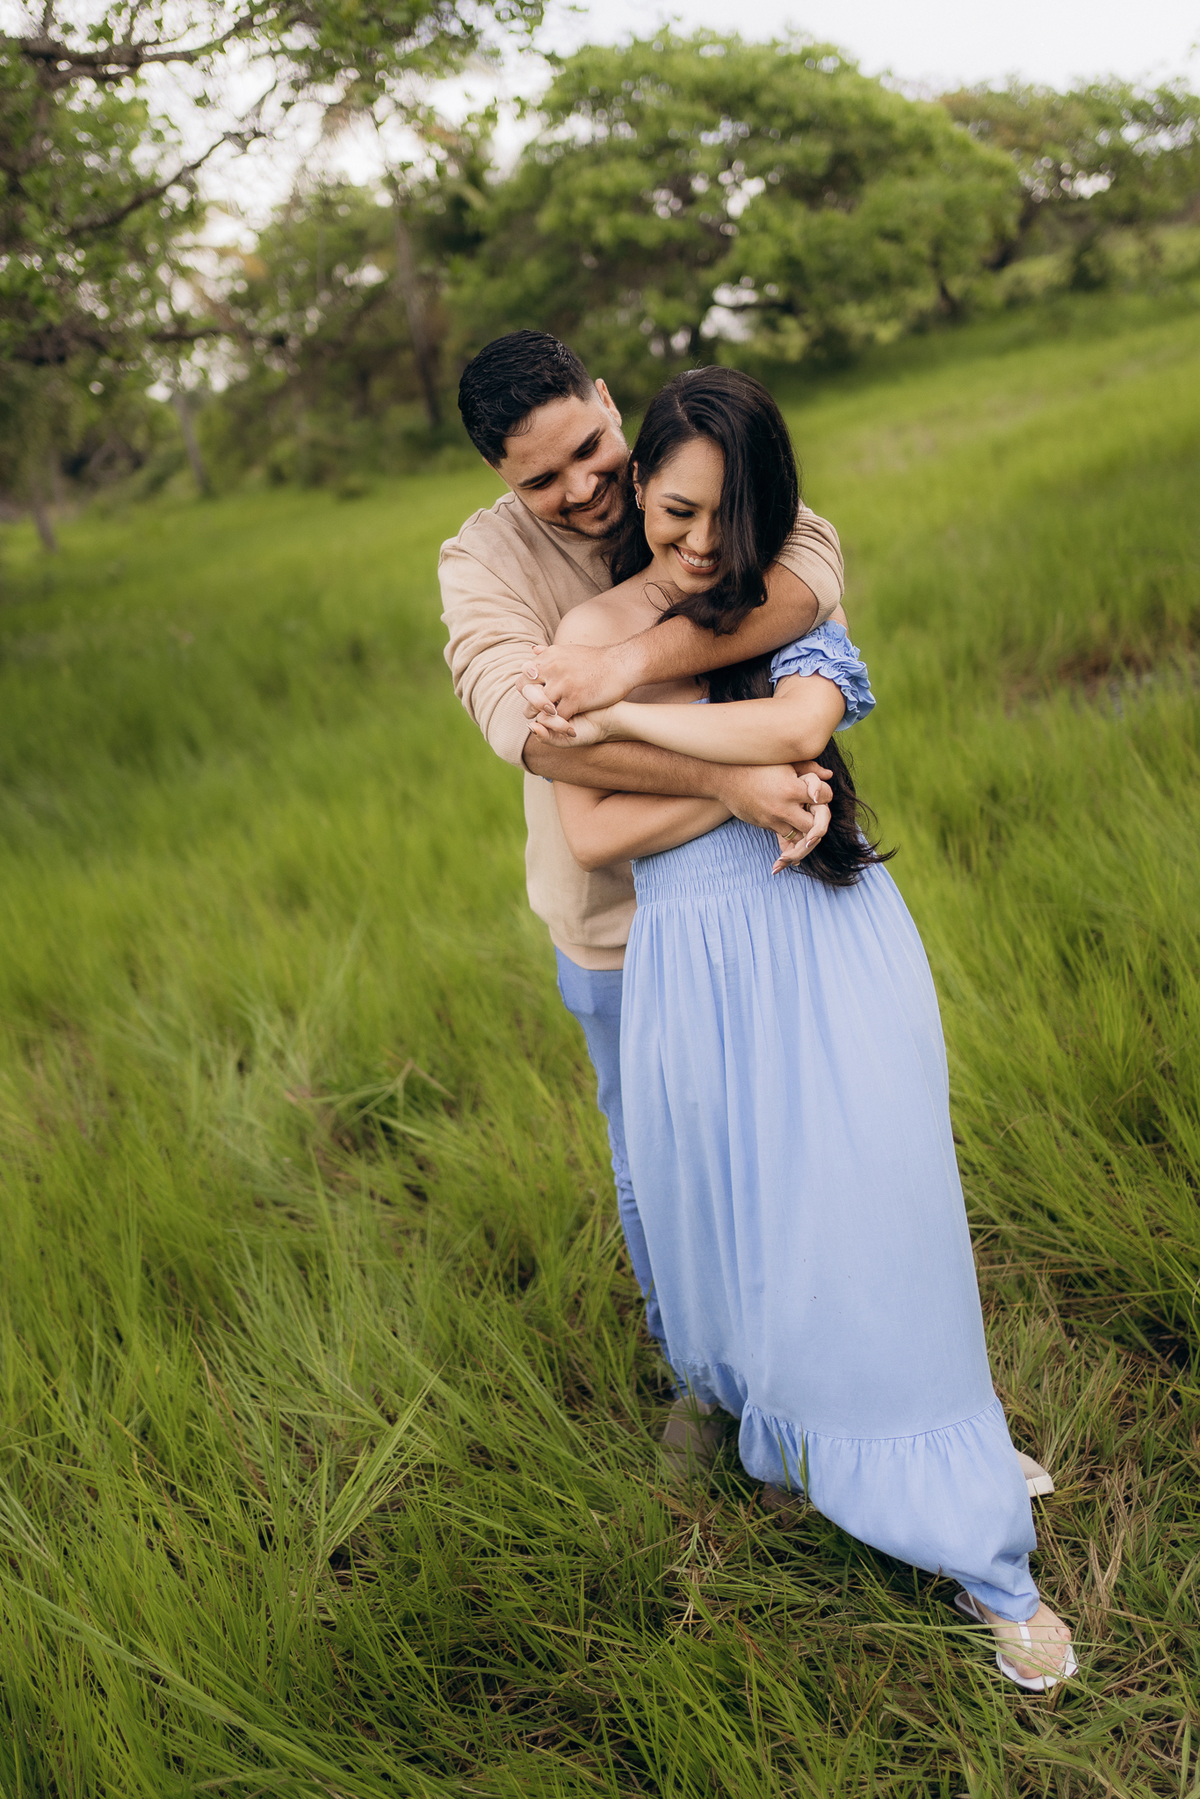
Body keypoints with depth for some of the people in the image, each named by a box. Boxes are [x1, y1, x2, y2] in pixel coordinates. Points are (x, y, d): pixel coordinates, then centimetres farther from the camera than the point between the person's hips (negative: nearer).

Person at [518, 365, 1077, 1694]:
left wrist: (619, 719, -16)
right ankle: (766, 1426, 41)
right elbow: (591, 837, -8)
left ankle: (980, 1555, 20)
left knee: (876, 1225, 4)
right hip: (701, 966, 0)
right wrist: (755, 779, -13)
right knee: (739, 1226, 10)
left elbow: (799, 724, -20)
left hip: (837, 947, 0)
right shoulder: (590, 636, 1)